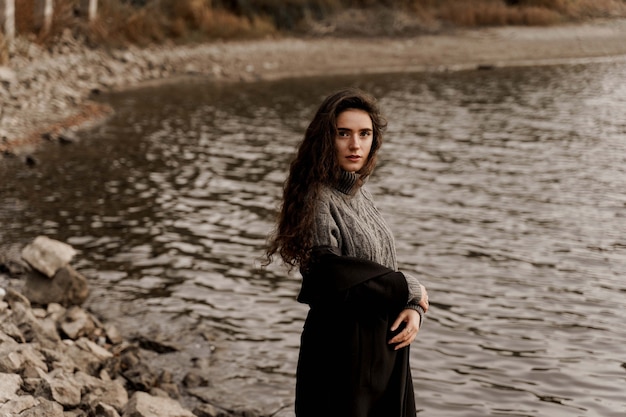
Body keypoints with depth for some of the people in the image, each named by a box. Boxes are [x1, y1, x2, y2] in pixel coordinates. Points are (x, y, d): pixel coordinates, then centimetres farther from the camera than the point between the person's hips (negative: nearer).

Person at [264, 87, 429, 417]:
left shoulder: (358, 193, 10)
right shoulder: (319, 200, -14)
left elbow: (384, 268, 12)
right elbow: (330, 277, -26)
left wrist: (413, 309, -7)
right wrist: (408, 289, -13)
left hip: (382, 348, 8)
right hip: (342, 352, -8)